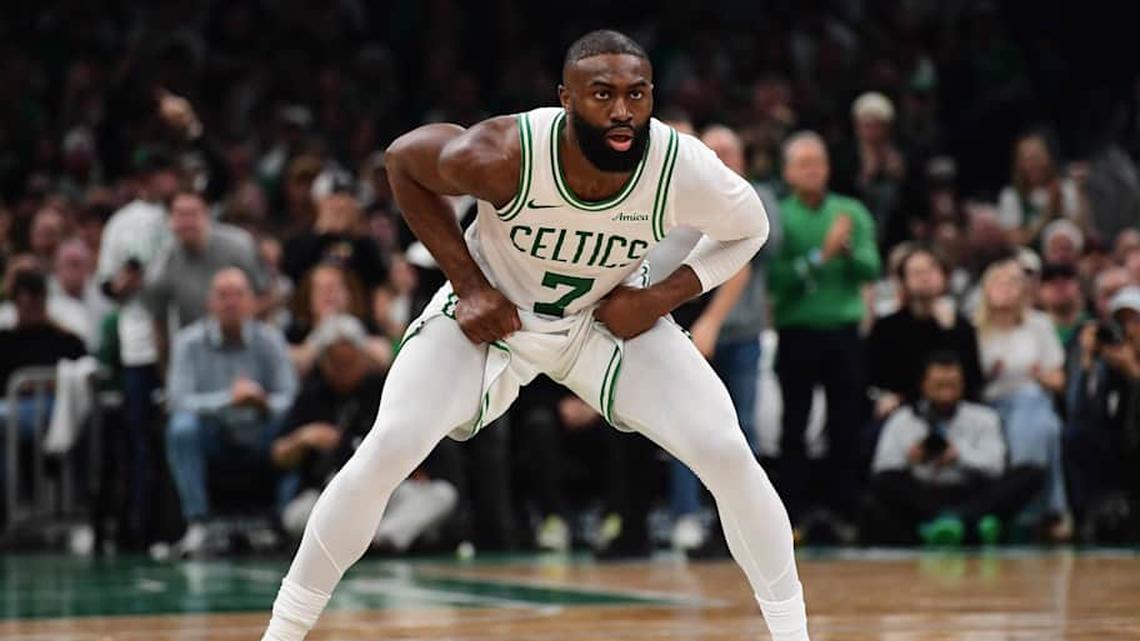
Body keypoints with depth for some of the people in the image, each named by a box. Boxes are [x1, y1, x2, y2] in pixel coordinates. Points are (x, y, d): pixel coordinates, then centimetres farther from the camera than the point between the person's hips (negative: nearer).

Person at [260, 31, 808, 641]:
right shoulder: (503, 155, -34)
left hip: (612, 317, 2)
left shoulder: (685, 171, -29)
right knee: (386, 450, -19)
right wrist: (468, 284, -16)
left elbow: (748, 229, -5)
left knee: (727, 453, -14)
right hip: (493, 313, -1)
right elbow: (402, 159, -12)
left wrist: (662, 296, -20)